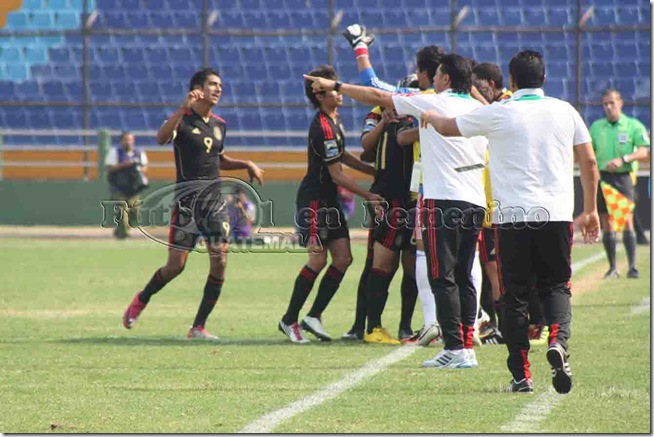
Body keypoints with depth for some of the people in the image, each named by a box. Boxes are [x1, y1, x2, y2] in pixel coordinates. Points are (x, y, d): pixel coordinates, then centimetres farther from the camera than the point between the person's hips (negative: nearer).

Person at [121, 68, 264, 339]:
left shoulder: (219, 124, 15)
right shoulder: (183, 119, -6)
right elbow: (161, 138, -28)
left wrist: (247, 165, 18)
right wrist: (183, 108, -38)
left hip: (215, 195, 6)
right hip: (187, 195, -5)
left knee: (219, 261, -7)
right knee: (176, 265, -5)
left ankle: (199, 327, 1)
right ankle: (140, 301, 23)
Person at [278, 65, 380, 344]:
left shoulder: (333, 121, 12)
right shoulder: (323, 128, -19)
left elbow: (343, 156, 27)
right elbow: (337, 175, -17)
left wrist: (376, 172, 23)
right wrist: (368, 196, -12)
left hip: (328, 200, 10)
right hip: (314, 199, -10)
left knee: (343, 258, 2)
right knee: (318, 260, -11)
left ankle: (314, 316, 6)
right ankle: (289, 320, -2)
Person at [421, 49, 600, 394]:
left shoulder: (497, 114, -1)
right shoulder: (564, 111, 7)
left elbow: (447, 128, 13)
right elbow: (589, 163, 9)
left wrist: (431, 117, 36)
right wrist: (591, 210, 19)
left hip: (512, 216, -2)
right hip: (556, 214, 2)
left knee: (515, 295, 5)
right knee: (556, 287, 11)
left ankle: (521, 375, 2)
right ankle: (558, 342, -18)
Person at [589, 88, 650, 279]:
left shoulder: (634, 126, 2)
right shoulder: (596, 126, 13)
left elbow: (644, 152, -7)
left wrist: (623, 159, -20)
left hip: (622, 177, -3)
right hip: (602, 177, 3)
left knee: (627, 221, -12)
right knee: (607, 225, 3)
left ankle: (632, 266, -12)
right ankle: (612, 267, 10)